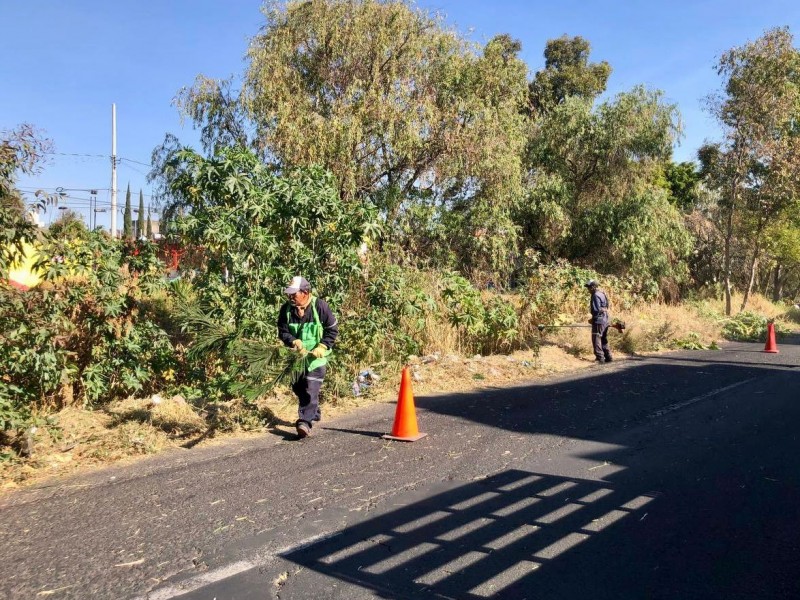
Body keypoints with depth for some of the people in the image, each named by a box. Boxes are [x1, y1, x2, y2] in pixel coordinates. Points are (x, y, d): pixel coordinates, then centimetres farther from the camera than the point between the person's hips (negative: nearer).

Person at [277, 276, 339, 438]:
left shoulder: (320, 306, -15)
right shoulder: (286, 309, -5)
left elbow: (333, 330, -8)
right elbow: (282, 332, -1)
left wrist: (322, 347, -17)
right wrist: (294, 342, -21)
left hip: (316, 356, -5)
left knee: (311, 390, -14)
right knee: (298, 388, 16)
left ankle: (305, 422, -17)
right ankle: (313, 414, 39)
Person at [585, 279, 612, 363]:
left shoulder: (596, 296, -15)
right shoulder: (602, 294, 16)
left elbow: (597, 310, -20)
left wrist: (592, 319, -7)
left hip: (599, 321, -10)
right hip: (605, 320, 10)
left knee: (596, 339, -6)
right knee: (603, 340, 16)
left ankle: (600, 358, -8)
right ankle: (608, 357, 19)